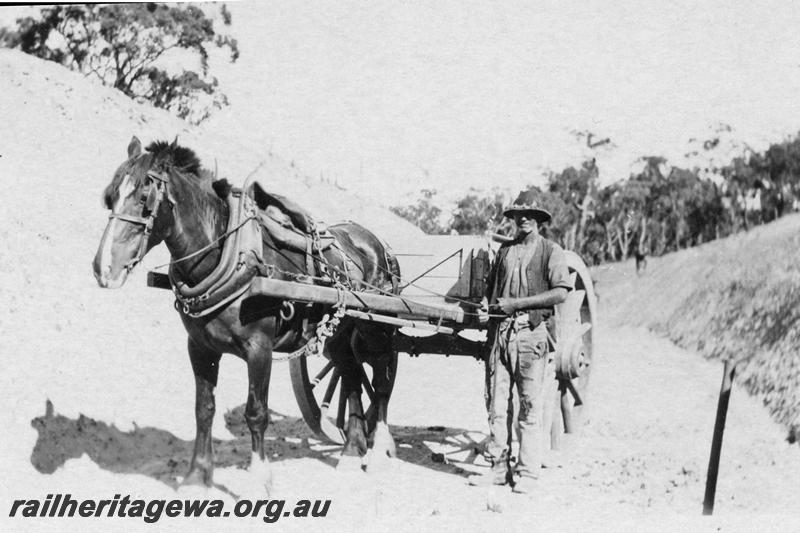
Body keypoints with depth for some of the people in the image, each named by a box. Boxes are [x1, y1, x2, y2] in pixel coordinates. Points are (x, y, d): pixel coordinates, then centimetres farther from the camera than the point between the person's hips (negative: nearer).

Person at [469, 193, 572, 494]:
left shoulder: (550, 251, 2)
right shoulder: (505, 250, 17)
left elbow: (560, 293, -8)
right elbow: (491, 286, 25)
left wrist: (516, 303, -12)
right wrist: (487, 307, 2)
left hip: (532, 332, -5)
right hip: (500, 330, 5)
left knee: (531, 406, -2)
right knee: (496, 403, 4)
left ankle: (527, 473, 2)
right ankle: (498, 467, 12)